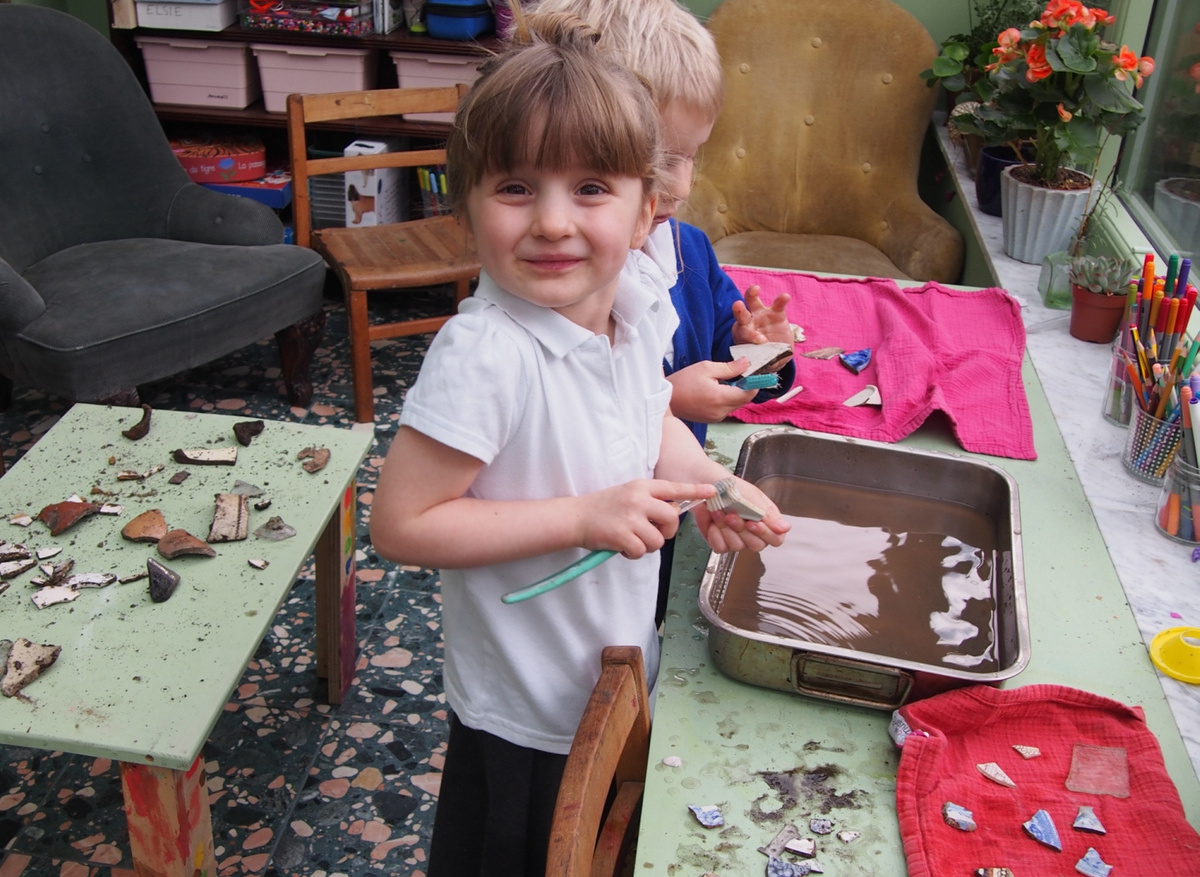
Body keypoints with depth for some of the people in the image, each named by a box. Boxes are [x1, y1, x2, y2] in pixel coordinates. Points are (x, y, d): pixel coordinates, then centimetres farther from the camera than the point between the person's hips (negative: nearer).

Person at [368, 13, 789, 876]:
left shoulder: (634, 301, -10)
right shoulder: (484, 352, -32)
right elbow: (402, 523, -29)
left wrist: (706, 481, -9)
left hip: (628, 681, 7)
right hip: (526, 723, -7)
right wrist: (584, 517, -31)